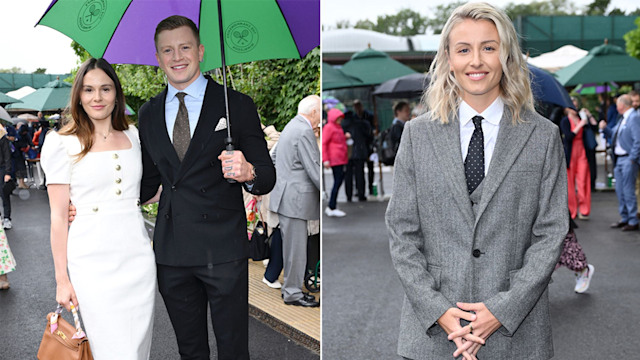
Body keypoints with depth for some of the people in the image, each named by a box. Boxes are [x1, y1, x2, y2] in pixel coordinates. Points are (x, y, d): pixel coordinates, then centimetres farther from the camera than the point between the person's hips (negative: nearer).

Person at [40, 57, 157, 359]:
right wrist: (62, 278, -6)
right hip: (93, 263, -4)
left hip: (138, 257, 4)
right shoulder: (63, 143, -3)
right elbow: (58, 216, -4)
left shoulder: (133, 137, 10)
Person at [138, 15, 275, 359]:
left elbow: (267, 176, -3)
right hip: (172, 252, 4)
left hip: (223, 249, -4)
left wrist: (248, 173, -25)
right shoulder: (148, 113, 11)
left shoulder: (236, 105, -1)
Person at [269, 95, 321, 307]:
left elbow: (274, 158, 25)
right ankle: (292, 293, 6)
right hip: (295, 200, -11)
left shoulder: (292, 127, 16)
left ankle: (292, 288, 25)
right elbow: (314, 170, -19)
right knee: (296, 249, -2)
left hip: (288, 197, 11)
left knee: (292, 248, 16)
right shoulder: (304, 132, -17)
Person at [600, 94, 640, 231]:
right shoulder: (622, 119, 16)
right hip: (618, 159, 9)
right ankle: (624, 218, 24)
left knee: (628, 191, -5)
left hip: (628, 159, -9)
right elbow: (614, 134, 25)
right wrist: (604, 128, 7)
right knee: (620, 190, 14)